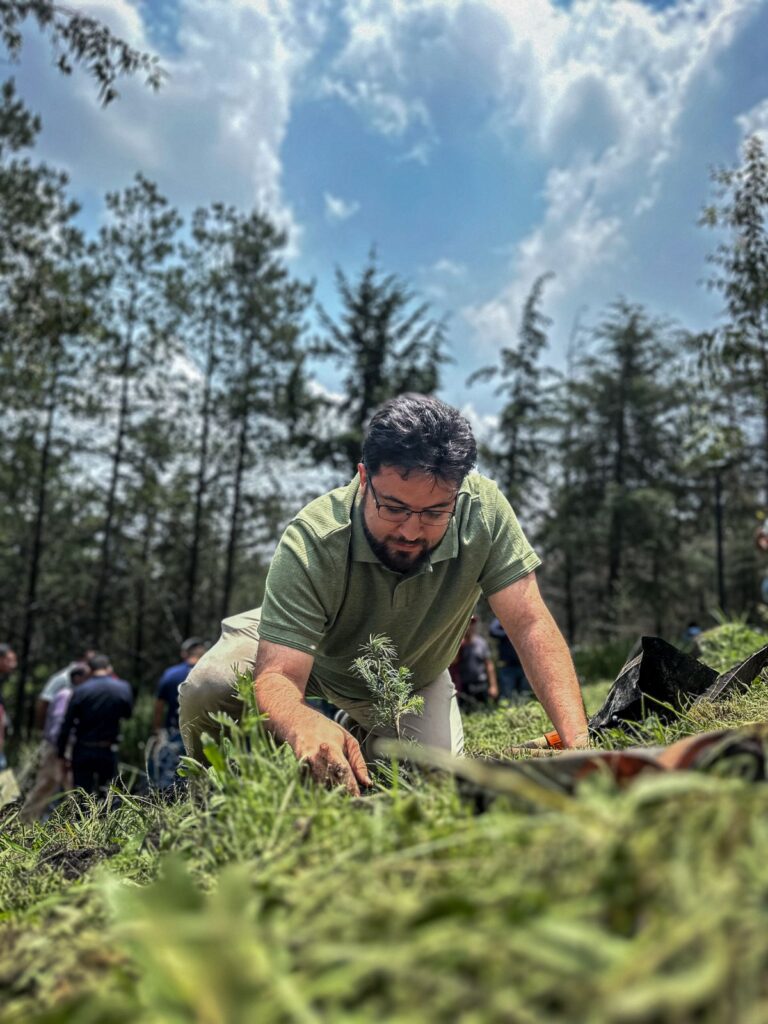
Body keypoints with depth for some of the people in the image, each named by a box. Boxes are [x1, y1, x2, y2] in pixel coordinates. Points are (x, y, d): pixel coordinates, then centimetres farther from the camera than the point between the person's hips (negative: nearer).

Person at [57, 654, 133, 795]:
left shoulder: (80, 690, -6)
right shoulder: (123, 688, -4)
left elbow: (67, 725, -6)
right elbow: (127, 713, 14)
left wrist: (62, 755, 3)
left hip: (83, 751, 0)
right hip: (108, 752, 0)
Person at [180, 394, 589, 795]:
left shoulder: (484, 509, -32)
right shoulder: (311, 543, -39)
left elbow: (531, 625, -31)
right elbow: (277, 678, -44)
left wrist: (577, 741, -43)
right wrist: (305, 724, -68)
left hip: (410, 678, 3)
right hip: (294, 648, -2)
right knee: (207, 691, -28)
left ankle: (376, 747, 21)